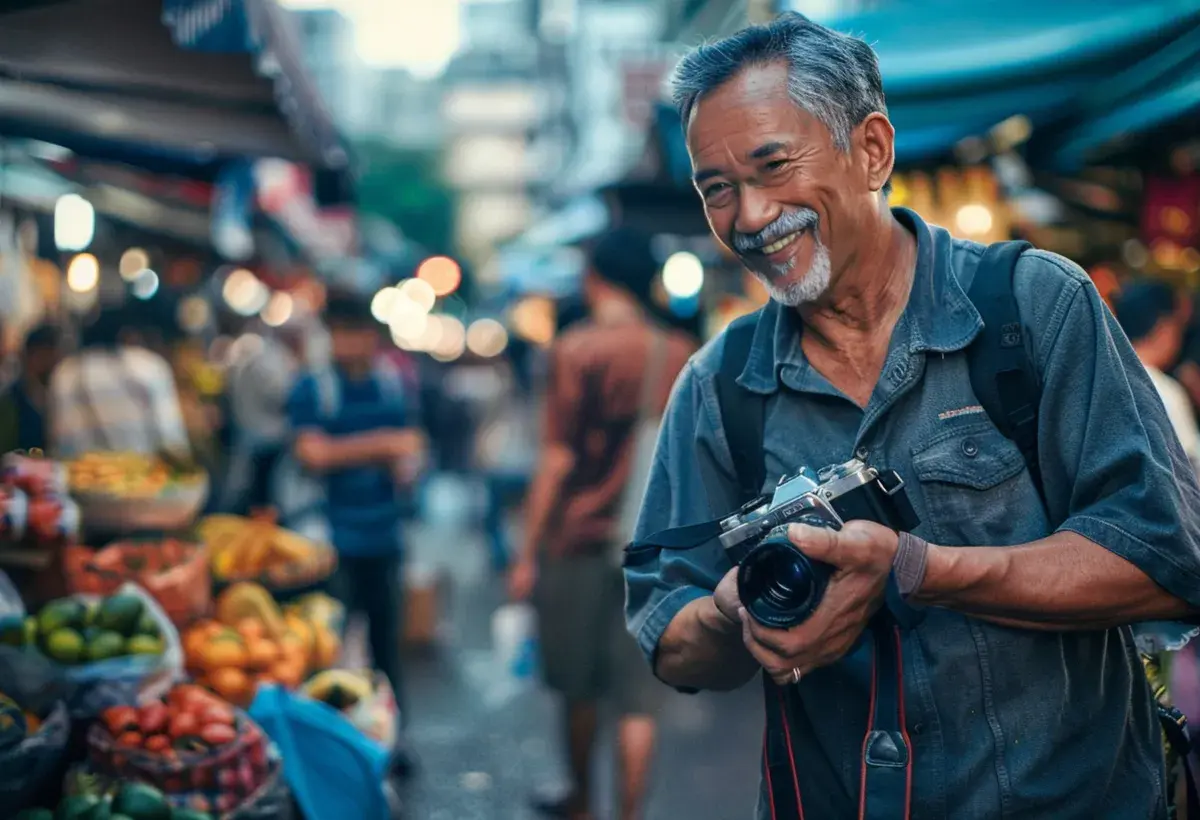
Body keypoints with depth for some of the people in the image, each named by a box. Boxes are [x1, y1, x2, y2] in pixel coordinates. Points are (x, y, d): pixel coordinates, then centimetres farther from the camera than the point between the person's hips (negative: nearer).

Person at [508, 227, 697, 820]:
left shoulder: (578, 349, -8)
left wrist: (529, 550, -5)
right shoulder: (681, 355, 4)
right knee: (638, 695, 3)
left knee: (578, 686, 15)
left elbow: (558, 459, -10)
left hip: (581, 536, -3)